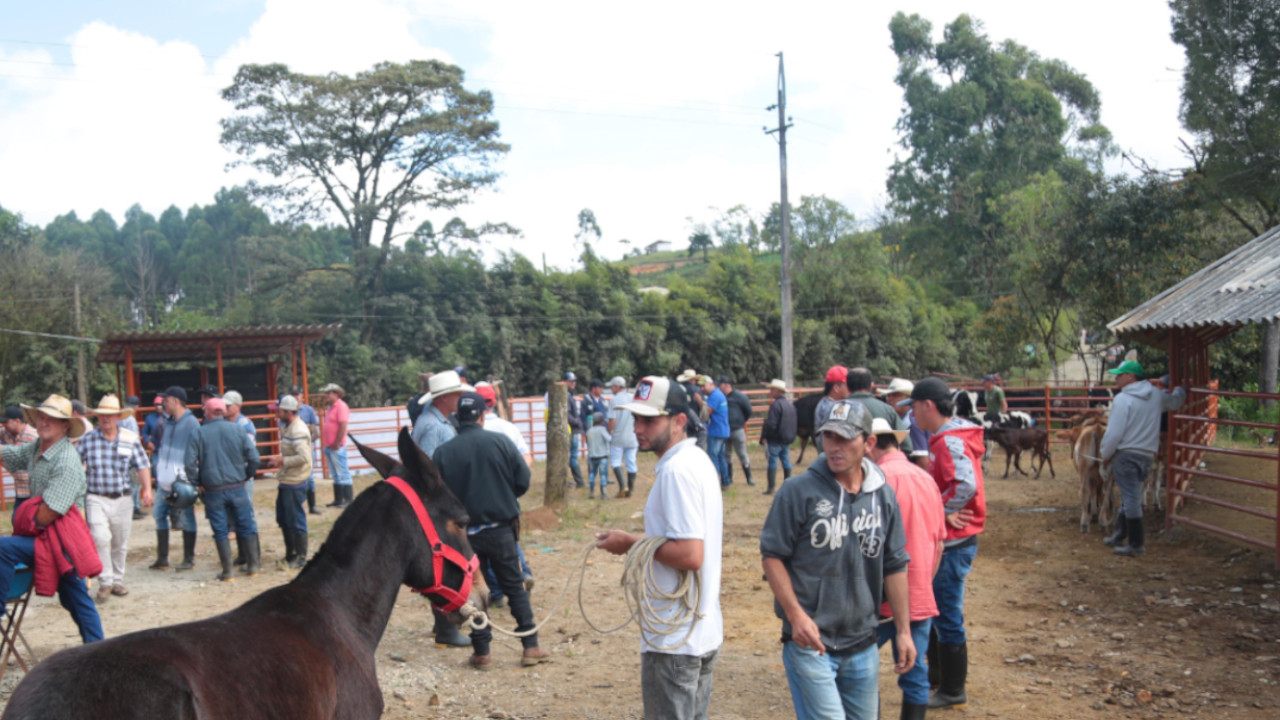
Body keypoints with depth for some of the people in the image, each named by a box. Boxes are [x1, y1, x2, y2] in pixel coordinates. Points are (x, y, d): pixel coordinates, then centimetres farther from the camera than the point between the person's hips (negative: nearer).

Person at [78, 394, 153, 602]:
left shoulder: (131, 439, 2)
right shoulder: (87, 440, 0)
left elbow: (142, 466, 2)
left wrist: (147, 489, -8)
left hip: (123, 498, 2)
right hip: (96, 498, -2)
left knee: (121, 544, 10)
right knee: (100, 538, -18)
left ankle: (117, 580, 26)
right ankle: (105, 582, -5)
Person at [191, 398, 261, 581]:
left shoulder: (199, 433, -4)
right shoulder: (237, 430, 0)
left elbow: (190, 464, -9)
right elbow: (254, 459, -5)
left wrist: (199, 484, 4)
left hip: (213, 490, -1)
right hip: (237, 488, 1)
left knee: (220, 531, 7)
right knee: (246, 527, 11)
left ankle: (228, 571, 8)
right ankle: (252, 566, 16)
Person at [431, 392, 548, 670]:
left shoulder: (442, 453, -7)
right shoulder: (500, 441, -7)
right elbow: (523, 481, -5)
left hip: (464, 532, 0)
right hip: (502, 529, 0)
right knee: (515, 586, 11)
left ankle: (481, 652, 14)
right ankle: (531, 647, 11)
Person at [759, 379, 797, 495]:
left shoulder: (776, 405, -16)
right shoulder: (790, 405, 10)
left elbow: (771, 424, -21)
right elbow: (793, 423, 16)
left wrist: (764, 436, -11)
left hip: (775, 439, -8)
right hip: (788, 439, 8)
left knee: (772, 461, -2)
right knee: (786, 461, 13)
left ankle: (771, 487, -1)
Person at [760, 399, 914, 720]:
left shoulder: (883, 495, 5)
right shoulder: (799, 491, -9)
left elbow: (894, 567, 12)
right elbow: (772, 556, -7)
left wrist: (903, 631, 10)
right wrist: (796, 615, -16)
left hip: (863, 644, 5)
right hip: (810, 642, -5)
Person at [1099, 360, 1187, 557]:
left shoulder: (1122, 399, -14)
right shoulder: (1156, 395, 6)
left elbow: (1114, 432, -17)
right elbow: (1174, 402, 28)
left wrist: (1105, 454, -3)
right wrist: (1181, 391, 51)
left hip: (1125, 454, -7)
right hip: (1148, 454, 7)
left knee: (1130, 500, -3)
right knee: (1131, 498, 17)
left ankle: (1136, 545, 1)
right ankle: (1120, 537, 28)